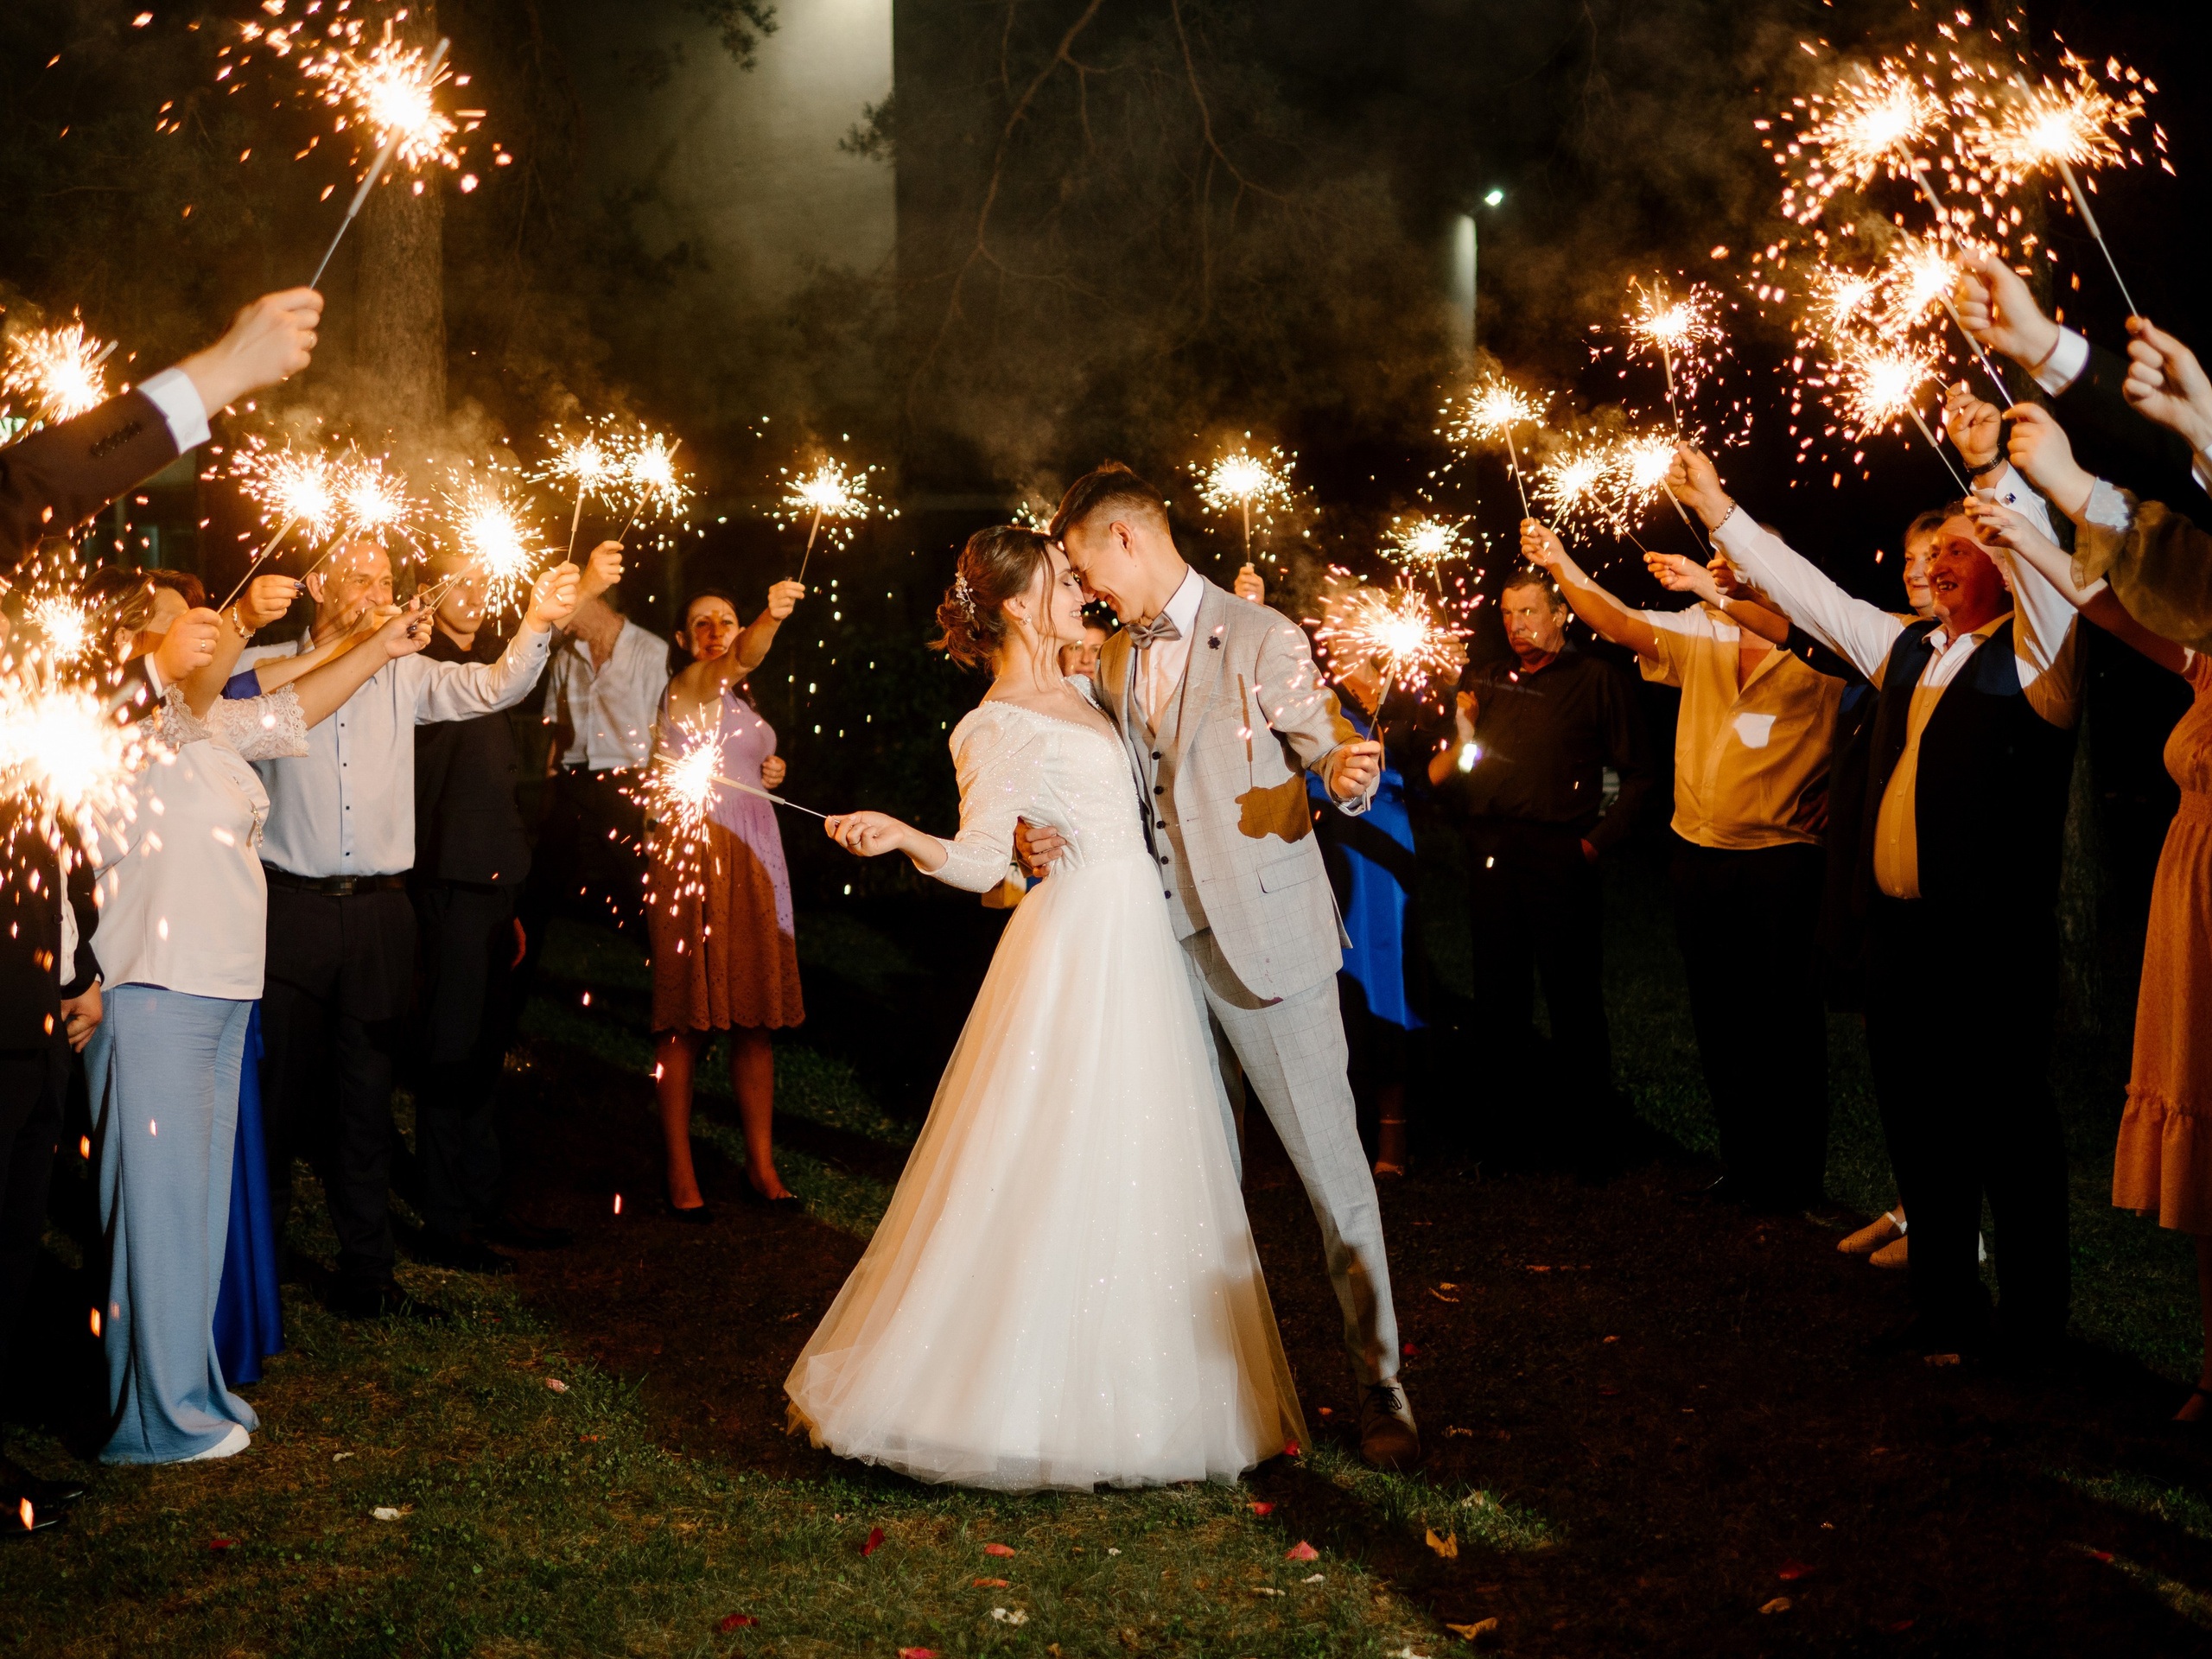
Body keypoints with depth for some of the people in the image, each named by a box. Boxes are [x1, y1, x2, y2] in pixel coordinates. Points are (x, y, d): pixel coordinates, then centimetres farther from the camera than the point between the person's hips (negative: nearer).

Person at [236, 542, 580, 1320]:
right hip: (289, 904, -3)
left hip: (379, 912, 3)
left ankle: (366, 1276, 17)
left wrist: (537, 626, -19)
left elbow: (490, 687, -2)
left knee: (366, 1099, 9)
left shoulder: (405, 675, 9)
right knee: (276, 1091, 3)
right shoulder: (265, 669, 2)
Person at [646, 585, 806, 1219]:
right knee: (687, 1019, -5)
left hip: (753, 856, 8)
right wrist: (771, 618, -48)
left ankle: (762, 1165, 15)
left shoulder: (740, 698, 21)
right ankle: (680, 1172, 1)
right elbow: (737, 659, -29)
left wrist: (769, 772, 12)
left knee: (756, 1016, 7)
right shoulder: (685, 687, -6)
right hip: (693, 853, -7)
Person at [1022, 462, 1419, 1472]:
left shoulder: (1260, 638, -6)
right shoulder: (1114, 666, 15)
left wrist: (1351, 774, -31)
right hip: (1163, 943, 7)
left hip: (1263, 936, -6)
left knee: (1329, 1162, -4)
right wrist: (1039, 840, 0)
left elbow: (1325, 744, -7)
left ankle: (1377, 1382, 4)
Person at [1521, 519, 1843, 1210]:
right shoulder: (1701, 634, 5)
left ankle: (1795, 1175, 15)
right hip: (1699, 853, 6)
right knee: (1717, 1022, 15)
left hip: (1781, 860, -6)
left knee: (1787, 1023, 2)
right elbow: (1621, 624, 0)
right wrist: (1560, 564, -14)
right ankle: (1740, 1164, 28)